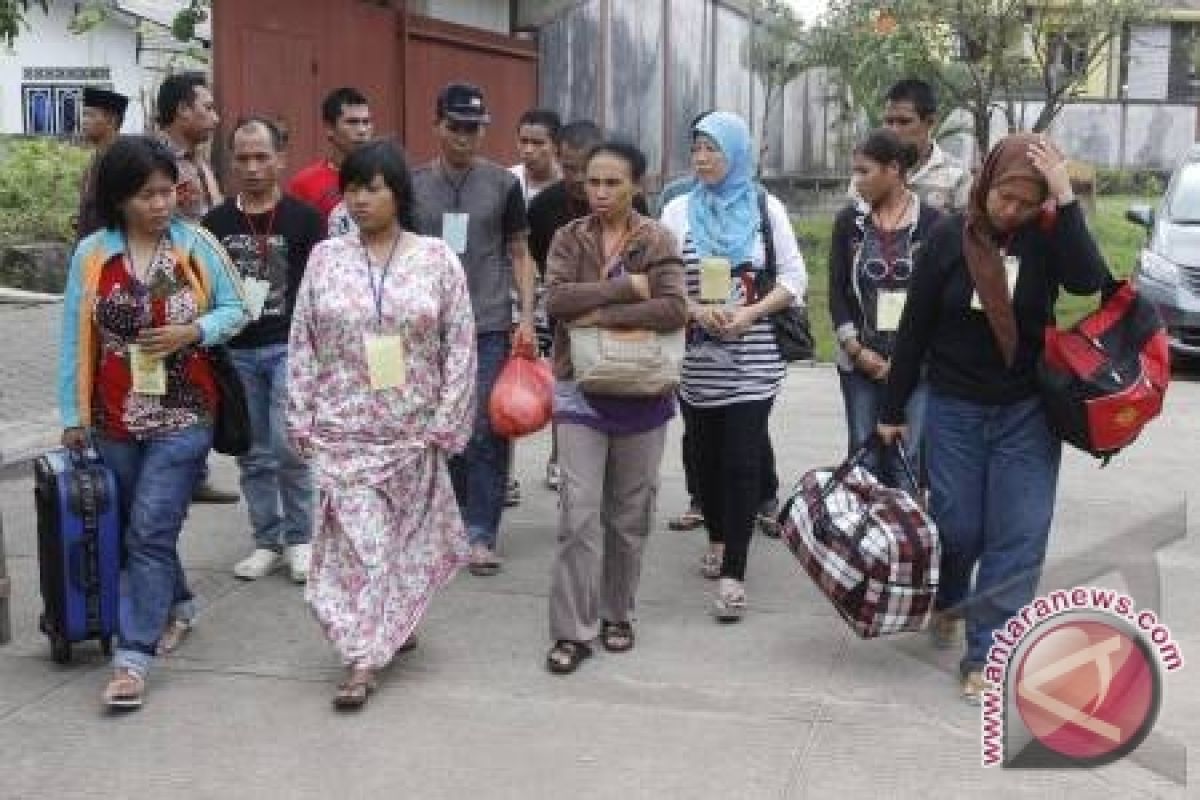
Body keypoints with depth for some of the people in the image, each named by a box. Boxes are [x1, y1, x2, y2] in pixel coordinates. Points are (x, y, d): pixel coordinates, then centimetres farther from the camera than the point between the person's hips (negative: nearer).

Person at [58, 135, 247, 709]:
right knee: (139, 527, 17)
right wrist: (73, 414, 2)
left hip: (183, 416, -3)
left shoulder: (197, 245, -5)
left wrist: (194, 331, -15)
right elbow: (76, 339, 2)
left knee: (151, 529, -9)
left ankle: (133, 657, -6)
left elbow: (234, 309, 5)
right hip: (115, 419, 3)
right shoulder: (91, 254, -3)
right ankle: (176, 606, 42)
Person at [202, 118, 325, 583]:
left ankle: (299, 539, 7)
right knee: (253, 454, 9)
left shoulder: (303, 218, -1)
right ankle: (267, 542, 21)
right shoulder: (215, 223, 7)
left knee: (288, 446, -12)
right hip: (235, 352, 3)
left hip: (289, 346, -3)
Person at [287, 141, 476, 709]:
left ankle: (397, 621, 35)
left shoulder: (437, 259, -2)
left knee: (406, 535, 12)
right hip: (342, 430, 0)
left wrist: (446, 421, -7)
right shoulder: (325, 259, 2)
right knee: (356, 540, -3)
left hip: (412, 429, 0)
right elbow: (302, 345, 4)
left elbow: (459, 347, -2)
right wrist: (301, 419, -1)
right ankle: (363, 659, 0)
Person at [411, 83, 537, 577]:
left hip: (490, 327, -1)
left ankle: (481, 535, 4)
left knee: (486, 433, -3)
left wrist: (527, 318, -2)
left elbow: (520, 255, 7)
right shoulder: (414, 184, 6)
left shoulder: (503, 184, 3)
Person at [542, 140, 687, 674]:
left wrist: (600, 314, -19)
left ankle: (617, 614, 29)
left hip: (641, 394, 0)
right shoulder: (569, 239, 2)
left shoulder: (658, 241, -3)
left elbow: (674, 310, -17)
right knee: (579, 513, -6)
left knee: (630, 513, 11)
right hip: (581, 391, 0)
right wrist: (627, 286, -18)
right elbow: (556, 299, -15)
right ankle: (573, 631, 1)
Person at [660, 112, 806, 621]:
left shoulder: (767, 209, 2)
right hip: (696, 357, 2)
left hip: (753, 359, -2)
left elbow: (793, 278, 2)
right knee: (707, 454, 12)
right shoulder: (678, 211, 5)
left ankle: (733, 575, -6)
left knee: (742, 461, -7)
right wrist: (696, 311, -14)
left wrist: (749, 314, -12)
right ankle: (717, 539, 35)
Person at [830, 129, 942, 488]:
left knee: (906, 461, 0)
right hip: (860, 361, 2)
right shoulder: (849, 221, 5)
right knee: (863, 459, 6)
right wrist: (857, 350, -6)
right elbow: (837, 291, 4)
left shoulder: (930, 222, -3)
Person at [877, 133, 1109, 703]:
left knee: (1018, 537, -2)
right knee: (957, 525, 7)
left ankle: (986, 655, 8)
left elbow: (1088, 281, -26)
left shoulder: (1047, 239, -5)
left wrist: (1065, 199, -28)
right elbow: (914, 328, -1)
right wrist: (892, 410, 3)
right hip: (955, 408, 0)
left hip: (1027, 411, 0)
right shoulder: (949, 238, -6)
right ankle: (947, 601, 40)